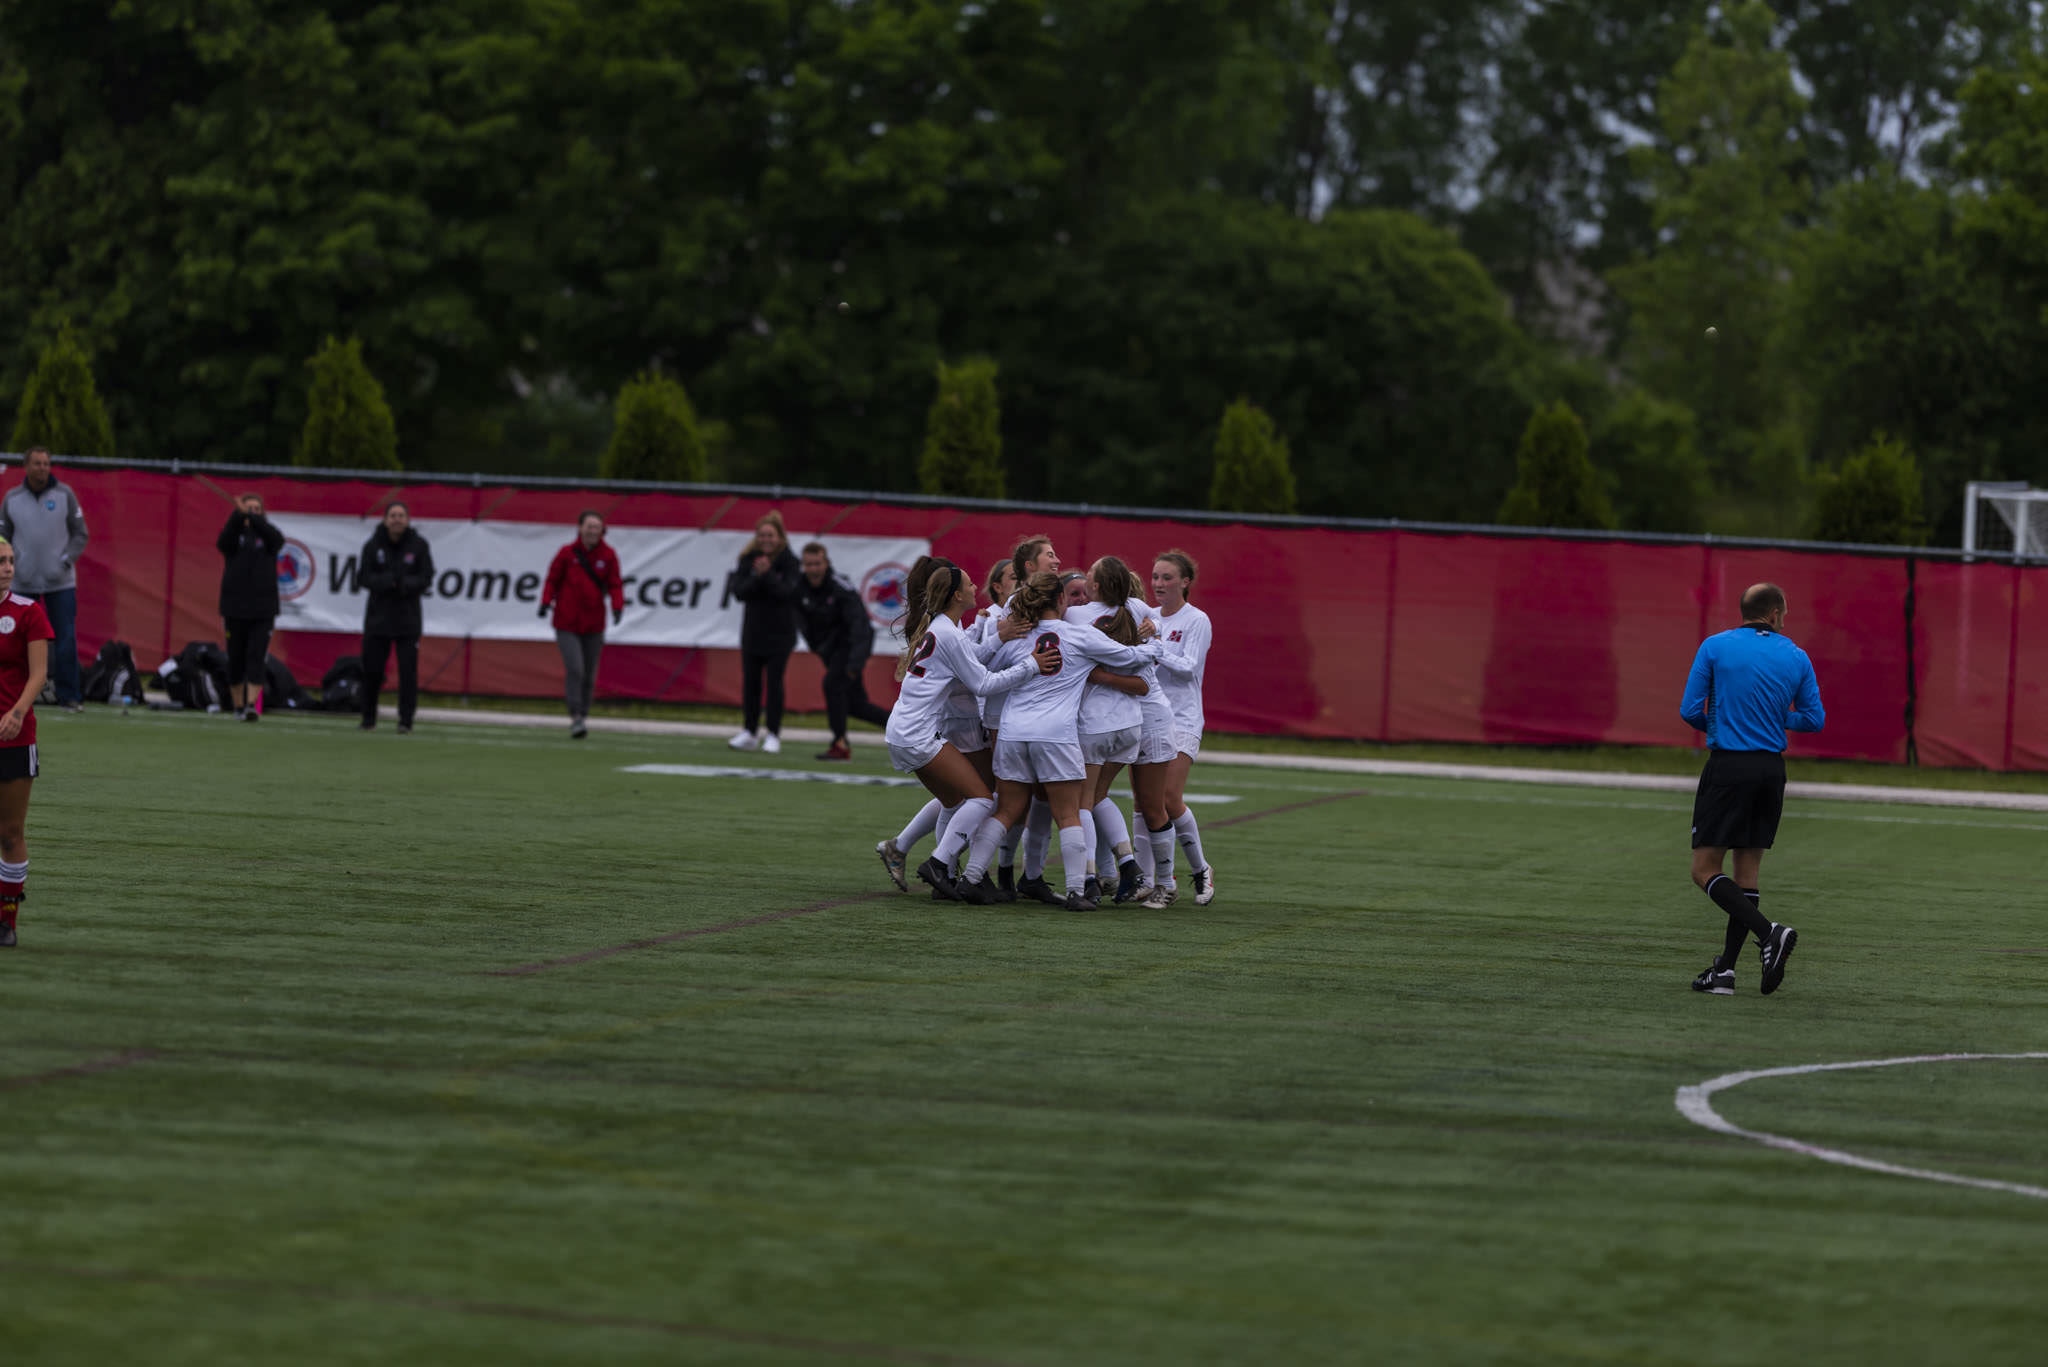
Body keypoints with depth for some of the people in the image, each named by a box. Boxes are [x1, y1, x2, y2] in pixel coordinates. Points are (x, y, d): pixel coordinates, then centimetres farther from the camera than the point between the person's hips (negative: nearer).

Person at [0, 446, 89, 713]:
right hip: (24, 582, 1)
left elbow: (80, 534, 4)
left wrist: (66, 561, -9)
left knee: (66, 639, -7)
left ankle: (68, 696, -3)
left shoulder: (64, 494, 0)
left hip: (60, 582, -1)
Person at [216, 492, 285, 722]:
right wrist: (239, 516, -34)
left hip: (262, 609, -1)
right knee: (236, 660, 6)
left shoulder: (265, 533, 6)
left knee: (256, 657, -11)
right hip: (235, 608, 1)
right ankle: (238, 706, 17)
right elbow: (223, 542, -18)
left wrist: (252, 518, -30)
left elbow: (277, 539, -17)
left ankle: (252, 705, -18)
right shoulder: (236, 533, 5)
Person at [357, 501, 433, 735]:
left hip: (408, 617, -1)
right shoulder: (373, 545, 0)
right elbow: (363, 577, -3)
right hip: (378, 616, 1)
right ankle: (368, 718, 19)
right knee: (372, 669, 4)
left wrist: (405, 584, -21)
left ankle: (406, 721, -5)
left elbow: (426, 578, -2)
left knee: (408, 670, -8)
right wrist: (387, 582, -20)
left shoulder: (418, 545, -1)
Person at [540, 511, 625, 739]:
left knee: (589, 675, 7)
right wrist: (546, 602, -13)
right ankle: (576, 718, -15)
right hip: (567, 624, -2)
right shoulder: (567, 553, -2)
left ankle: (583, 716, 19)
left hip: (594, 626, 3)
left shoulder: (608, 555, 2)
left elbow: (615, 585, 2)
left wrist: (617, 607, -15)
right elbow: (553, 580, 3)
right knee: (574, 669, -16)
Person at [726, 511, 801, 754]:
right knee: (750, 681, 6)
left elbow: (786, 592, -18)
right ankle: (750, 732, 17)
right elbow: (740, 592, -8)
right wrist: (757, 577, -24)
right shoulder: (748, 560, 2)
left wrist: (768, 574, -28)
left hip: (780, 632, -3)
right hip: (753, 631, 3)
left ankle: (773, 735, 0)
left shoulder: (789, 563, -7)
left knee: (774, 681, -5)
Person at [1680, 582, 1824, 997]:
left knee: (1705, 870, -3)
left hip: (1728, 767, -4)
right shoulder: (1796, 657, 5)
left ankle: (1769, 932, -21)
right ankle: (1725, 971, 6)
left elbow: (1689, 710, -4)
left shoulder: (1715, 647, -3)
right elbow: (1814, 719, 9)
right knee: (1749, 871, 9)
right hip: (1772, 769, 4)